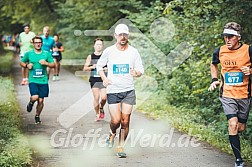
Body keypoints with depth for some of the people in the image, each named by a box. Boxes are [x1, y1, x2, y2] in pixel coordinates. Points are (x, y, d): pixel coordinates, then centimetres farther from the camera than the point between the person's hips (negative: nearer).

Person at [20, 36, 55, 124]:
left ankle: (37, 116, 26)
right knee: (35, 97, -20)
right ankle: (31, 103, 16)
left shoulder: (47, 54, 4)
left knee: (41, 100, 4)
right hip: (33, 80, -1)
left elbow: (53, 65, 7)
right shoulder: (28, 54, 3)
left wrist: (46, 63, -13)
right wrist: (27, 65, -6)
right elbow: (22, 63, 15)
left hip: (43, 80, 2)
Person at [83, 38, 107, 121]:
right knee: (96, 98, -4)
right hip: (94, 79, 0)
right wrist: (92, 67, -10)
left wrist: (107, 68, -11)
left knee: (104, 97, -10)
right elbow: (84, 68, 8)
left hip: (103, 80, 0)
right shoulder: (90, 57, 7)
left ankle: (101, 108, 22)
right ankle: (97, 114, 13)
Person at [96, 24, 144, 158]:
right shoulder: (108, 51, 0)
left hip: (129, 91, 1)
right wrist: (104, 78, -1)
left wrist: (136, 73, -17)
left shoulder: (133, 52, 2)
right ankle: (112, 133, 24)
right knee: (116, 120, -10)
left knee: (125, 121, -3)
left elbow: (141, 70, 6)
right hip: (112, 91, -1)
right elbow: (99, 65, 15)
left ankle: (121, 147, 10)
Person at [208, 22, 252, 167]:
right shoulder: (220, 51, -1)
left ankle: (234, 136, 47)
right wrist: (214, 79, 8)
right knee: (233, 125, -16)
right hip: (227, 94, 0)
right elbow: (214, 64, 21)